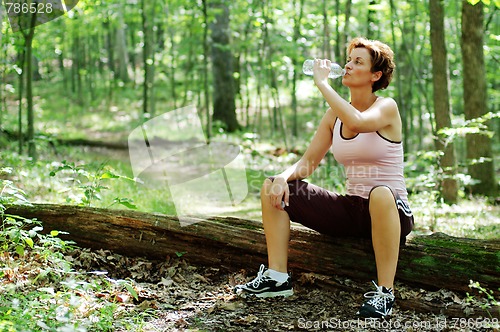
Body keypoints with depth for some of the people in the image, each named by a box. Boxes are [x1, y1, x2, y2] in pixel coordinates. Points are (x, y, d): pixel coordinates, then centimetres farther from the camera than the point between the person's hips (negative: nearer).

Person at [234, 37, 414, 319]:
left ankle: (385, 292, -31)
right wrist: (284, 178, -15)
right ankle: (277, 277, -6)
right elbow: (307, 163, 7)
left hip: (391, 211, -6)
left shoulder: (386, 108, -9)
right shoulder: (334, 114, 8)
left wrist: (322, 83, -23)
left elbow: (357, 123, -34)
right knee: (273, 187, -4)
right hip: (350, 210, 6)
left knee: (380, 194, -43)